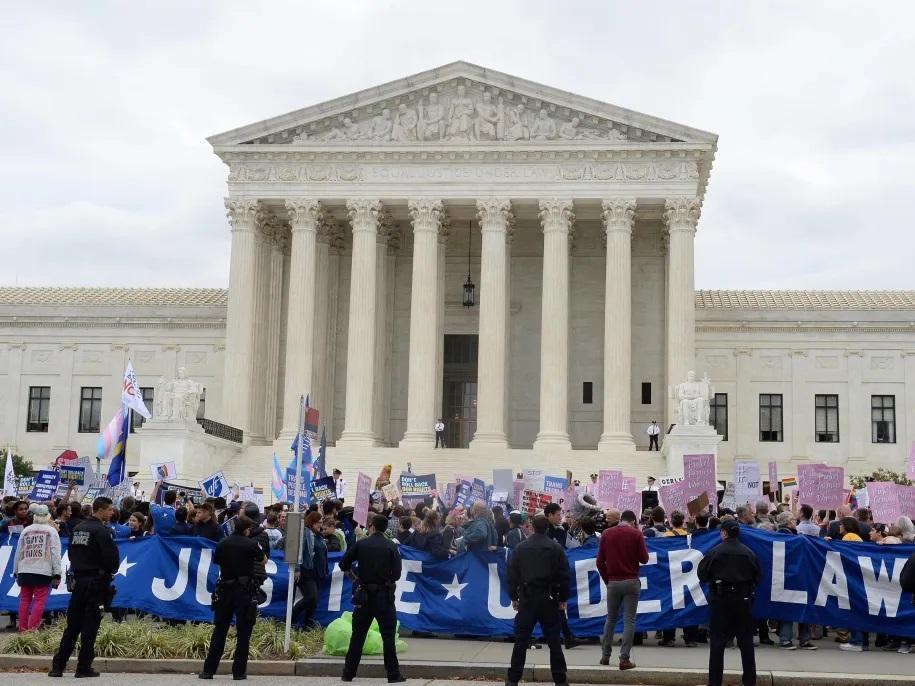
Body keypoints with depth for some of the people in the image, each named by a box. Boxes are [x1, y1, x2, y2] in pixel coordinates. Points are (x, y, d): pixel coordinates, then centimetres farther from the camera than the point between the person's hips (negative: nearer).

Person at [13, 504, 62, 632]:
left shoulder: (26, 531, 9)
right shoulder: (51, 531, -1)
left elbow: (19, 553, 12)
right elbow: (55, 554, -5)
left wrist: (16, 572, 22)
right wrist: (57, 574, -2)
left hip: (24, 571, 4)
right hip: (43, 572, -4)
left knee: (25, 600, 10)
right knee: (39, 601, -2)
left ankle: (22, 628, 11)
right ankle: (32, 628, -9)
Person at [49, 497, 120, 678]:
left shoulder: (77, 529, 10)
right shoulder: (101, 530, -13)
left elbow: (72, 554, 14)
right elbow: (112, 557, -14)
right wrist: (111, 572, 6)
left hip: (79, 581, 7)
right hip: (96, 581, -7)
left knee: (72, 624, 10)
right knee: (90, 626, -1)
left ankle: (58, 666, 10)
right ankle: (84, 667, 3)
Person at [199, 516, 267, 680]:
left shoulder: (222, 544, 1)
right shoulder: (250, 545, -7)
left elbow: (217, 562, 12)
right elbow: (263, 561, 7)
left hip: (225, 590, 4)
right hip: (245, 591, -3)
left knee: (219, 630, 10)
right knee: (243, 631, 3)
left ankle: (208, 670, 11)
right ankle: (239, 671, 1)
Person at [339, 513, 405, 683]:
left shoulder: (361, 544, -1)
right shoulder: (391, 547, -5)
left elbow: (343, 564, 0)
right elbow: (396, 574, -8)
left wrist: (354, 574, 16)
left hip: (363, 595, 2)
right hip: (384, 596, -2)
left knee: (357, 634, 10)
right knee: (388, 635, 3)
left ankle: (348, 673, 14)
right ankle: (393, 675, 2)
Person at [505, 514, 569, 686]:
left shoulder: (520, 548, 3)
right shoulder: (556, 548, -2)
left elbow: (512, 574, 4)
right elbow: (564, 576, -2)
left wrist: (514, 597, 11)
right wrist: (563, 599, 5)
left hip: (526, 599, 1)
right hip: (549, 600, -1)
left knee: (521, 641, 5)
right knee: (554, 641, 4)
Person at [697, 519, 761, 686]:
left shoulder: (715, 552, -10)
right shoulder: (748, 553, -2)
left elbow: (702, 574, -4)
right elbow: (758, 577, 4)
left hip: (720, 599, -2)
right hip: (743, 600, 2)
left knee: (717, 641, 4)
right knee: (746, 641, 10)